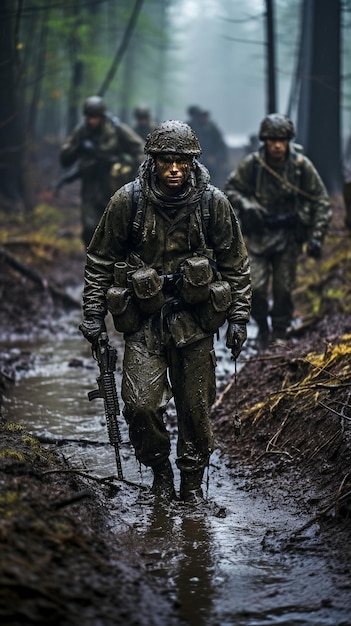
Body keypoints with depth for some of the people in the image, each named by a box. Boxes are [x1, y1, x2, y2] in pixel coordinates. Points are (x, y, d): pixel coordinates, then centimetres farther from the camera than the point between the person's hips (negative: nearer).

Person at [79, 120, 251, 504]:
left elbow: (235, 264, 6)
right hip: (143, 319, -1)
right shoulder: (128, 201, -7)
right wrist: (93, 313, 2)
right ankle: (159, 468, 15)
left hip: (194, 319, 1)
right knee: (141, 404, -11)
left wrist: (238, 318, 3)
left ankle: (192, 480, 27)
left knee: (195, 407, 6)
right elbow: (100, 260, 4)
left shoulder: (213, 203, -4)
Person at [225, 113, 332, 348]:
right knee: (255, 287, -8)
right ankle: (262, 327, 19)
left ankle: (280, 334, 21)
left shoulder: (301, 165, -10)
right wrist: (246, 206, -17)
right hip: (258, 233, 0)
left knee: (284, 289, 2)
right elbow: (231, 189, 4)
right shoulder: (252, 164, -10)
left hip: (288, 236, 0)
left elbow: (321, 202, -2)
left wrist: (317, 237, -9)